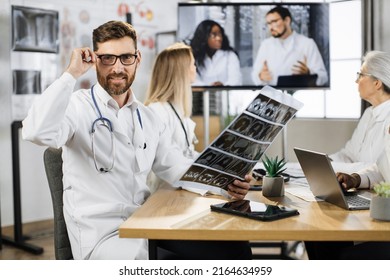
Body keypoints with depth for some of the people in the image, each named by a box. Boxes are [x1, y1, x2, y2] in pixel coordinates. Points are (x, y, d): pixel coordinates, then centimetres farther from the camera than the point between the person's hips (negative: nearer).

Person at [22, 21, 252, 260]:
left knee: (233, 247, -9)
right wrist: (71, 74, -19)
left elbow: (178, 168, 12)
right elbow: (38, 132, -27)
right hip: (101, 233, -6)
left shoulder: (148, 118, 15)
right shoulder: (77, 106, -5)